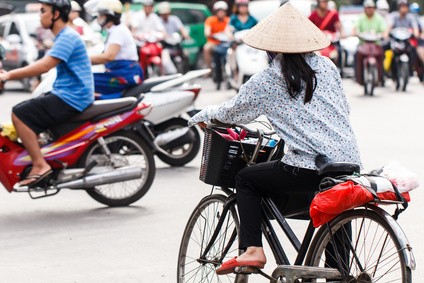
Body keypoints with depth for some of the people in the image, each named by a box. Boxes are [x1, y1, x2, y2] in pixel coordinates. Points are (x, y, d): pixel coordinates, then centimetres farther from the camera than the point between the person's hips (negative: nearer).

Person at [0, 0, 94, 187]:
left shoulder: (68, 37, -15)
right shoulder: (63, 37, 18)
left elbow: (44, 66, -25)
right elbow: (44, 63, 19)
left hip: (70, 99, -10)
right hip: (64, 95, 10)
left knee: (19, 114, -16)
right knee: (21, 111, 14)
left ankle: (40, 165, -17)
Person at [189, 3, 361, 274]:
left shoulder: (268, 81, 1)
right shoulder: (327, 66, 11)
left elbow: (232, 113, 12)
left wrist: (204, 114, 33)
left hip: (309, 170, -4)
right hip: (351, 163, 5)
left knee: (246, 179, 16)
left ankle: (252, 250, 4)